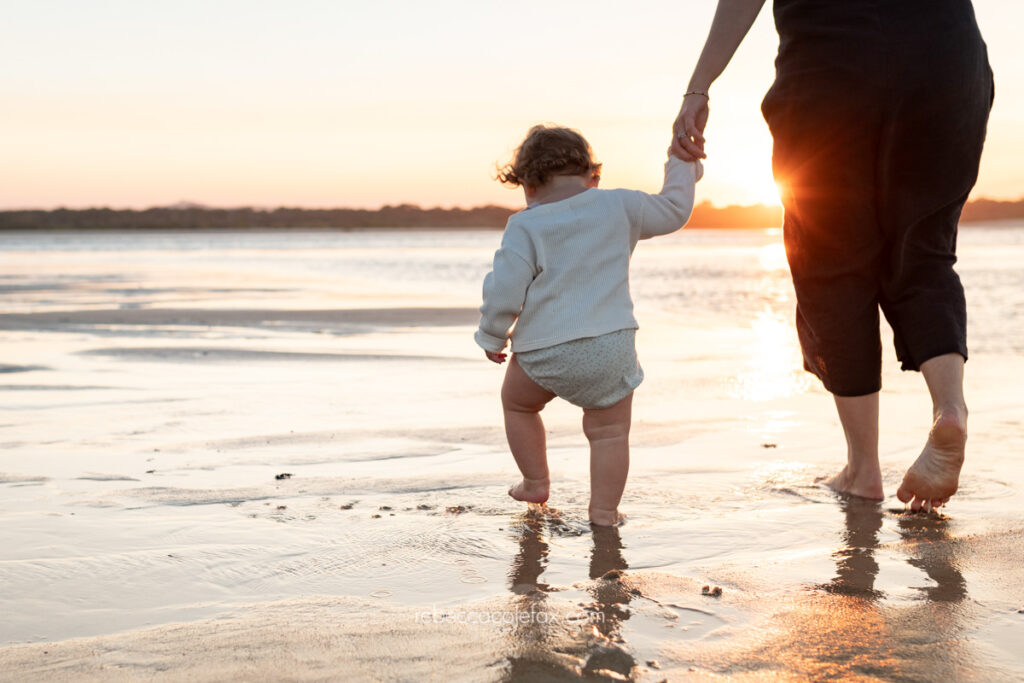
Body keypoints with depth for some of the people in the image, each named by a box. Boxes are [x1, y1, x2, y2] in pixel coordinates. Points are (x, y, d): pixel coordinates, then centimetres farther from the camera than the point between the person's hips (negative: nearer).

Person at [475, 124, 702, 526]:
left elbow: (503, 292, -8)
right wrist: (682, 167, 32)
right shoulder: (618, 206, 2)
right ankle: (603, 511, 10)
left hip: (542, 350, -1)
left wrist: (492, 337, 8)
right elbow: (673, 211, 16)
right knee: (609, 432, 12)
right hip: (610, 347, 1)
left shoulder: (525, 226, -5)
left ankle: (535, 484, 34)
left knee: (516, 403, 27)